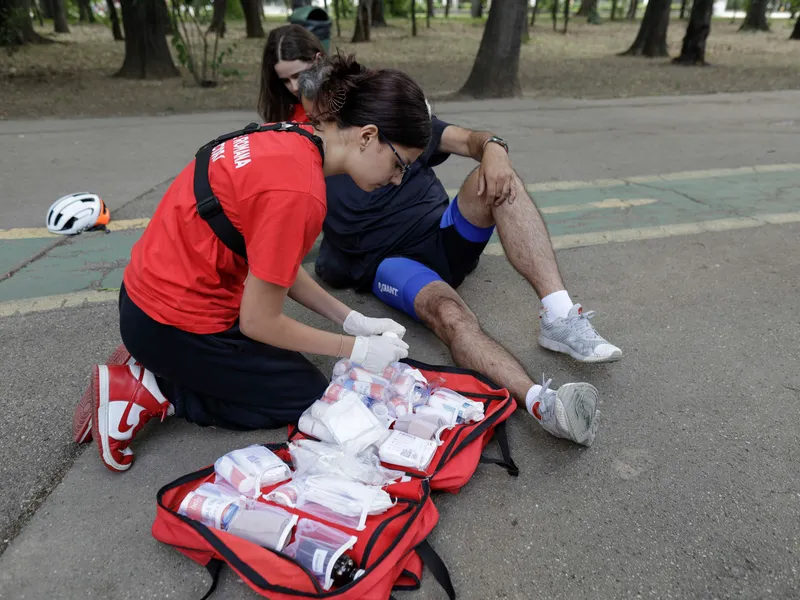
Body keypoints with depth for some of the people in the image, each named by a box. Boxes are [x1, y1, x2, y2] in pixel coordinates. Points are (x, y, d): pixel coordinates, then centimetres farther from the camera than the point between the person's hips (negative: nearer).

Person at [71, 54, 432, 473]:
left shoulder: (291, 140, -1)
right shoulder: (297, 191, -29)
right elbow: (258, 321, -20)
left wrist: (351, 320, 5)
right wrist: (356, 349, -9)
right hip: (175, 323, -9)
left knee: (287, 358, 24)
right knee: (308, 397, 9)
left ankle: (150, 362, 15)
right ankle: (151, 393, 2)